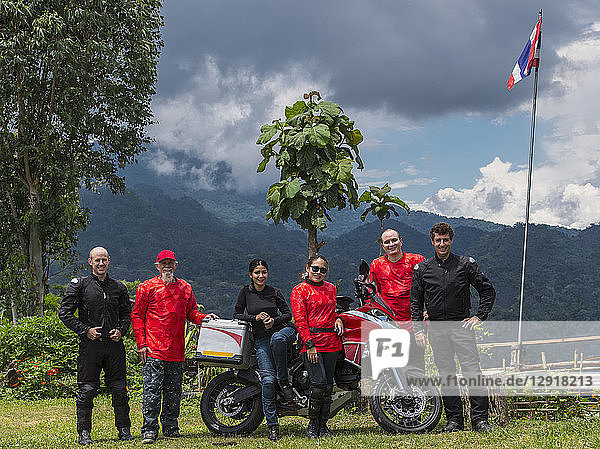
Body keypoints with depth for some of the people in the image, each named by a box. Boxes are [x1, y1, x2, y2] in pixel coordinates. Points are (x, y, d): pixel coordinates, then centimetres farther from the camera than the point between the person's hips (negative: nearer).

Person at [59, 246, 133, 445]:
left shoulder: (119, 287, 12)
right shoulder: (79, 285, 1)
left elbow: (127, 314, 20)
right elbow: (65, 312, -2)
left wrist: (121, 330, 1)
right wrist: (85, 330, -9)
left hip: (114, 345, 3)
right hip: (90, 345, -3)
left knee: (120, 389, 4)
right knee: (87, 390, 0)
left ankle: (124, 429, 15)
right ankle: (84, 432, 10)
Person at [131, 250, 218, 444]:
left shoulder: (185, 288, 14)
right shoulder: (147, 287, 2)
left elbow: (191, 312, 21)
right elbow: (137, 316, 1)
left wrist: (204, 317, -1)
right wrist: (141, 344, -7)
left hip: (177, 351, 4)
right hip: (154, 350, -4)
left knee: (174, 392, 10)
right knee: (152, 390, -8)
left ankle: (171, 428, 19)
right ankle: (149, 430, -2)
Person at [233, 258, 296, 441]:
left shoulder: (274, 292, 7)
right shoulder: (245, 292, 7)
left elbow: (288, 314, 8)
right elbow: (237, 315, 6)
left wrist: (274, 320, -11)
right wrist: (255, 318, -9)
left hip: (282, 329, 0)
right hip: (261, 339, 0)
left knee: (277, 339, -40)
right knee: (268, 380, -15)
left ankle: (284, 380, -20)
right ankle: (272, 425, -8)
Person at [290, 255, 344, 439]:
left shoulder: (330, 288, 17)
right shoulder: (299, 290, 0)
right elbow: (300, 320, -7)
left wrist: (338, 319, 8)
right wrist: (309, 344, -15)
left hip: (332, 342, 6)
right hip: (311, 342, -6)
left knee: (328, 385, 6)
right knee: (319, 383, -15)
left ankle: (323, 424, 15)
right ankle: (312, 424, 0)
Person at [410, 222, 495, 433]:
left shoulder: (466, 264, 3)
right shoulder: (422, 269, 7)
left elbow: (488, 290, 9)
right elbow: (415, 301, 12)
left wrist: (479, 316, 0)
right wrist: (418, 329, 3)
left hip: (461, 325, -2)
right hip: (437, 329, 2)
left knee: (472, 373, -10)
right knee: (446, 376, 4)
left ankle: (480, 420, -5)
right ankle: (454, 420, 11)